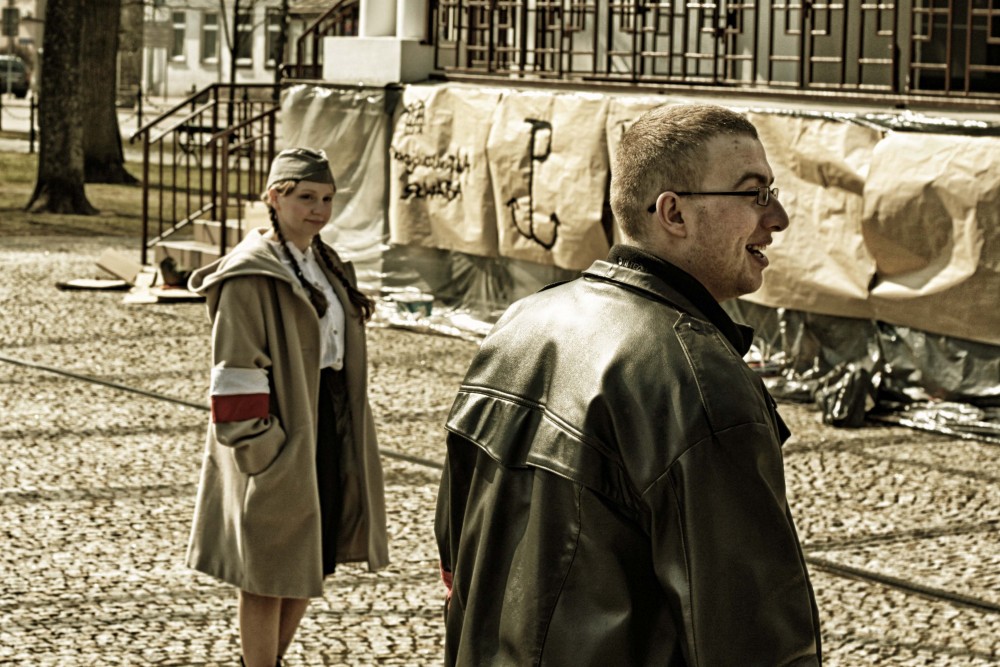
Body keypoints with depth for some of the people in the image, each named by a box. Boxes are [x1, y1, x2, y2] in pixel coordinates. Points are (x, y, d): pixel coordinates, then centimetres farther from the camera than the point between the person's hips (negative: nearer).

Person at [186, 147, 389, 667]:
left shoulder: (326, 266, 11)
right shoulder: (250, 275, -14)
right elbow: (235, 370, -17)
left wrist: (350, 438, 14)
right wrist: (260, 448, -21)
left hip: (326, 429, 8)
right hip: (278, 434, -8)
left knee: (312, 561, 16)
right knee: (269, 573, 1)